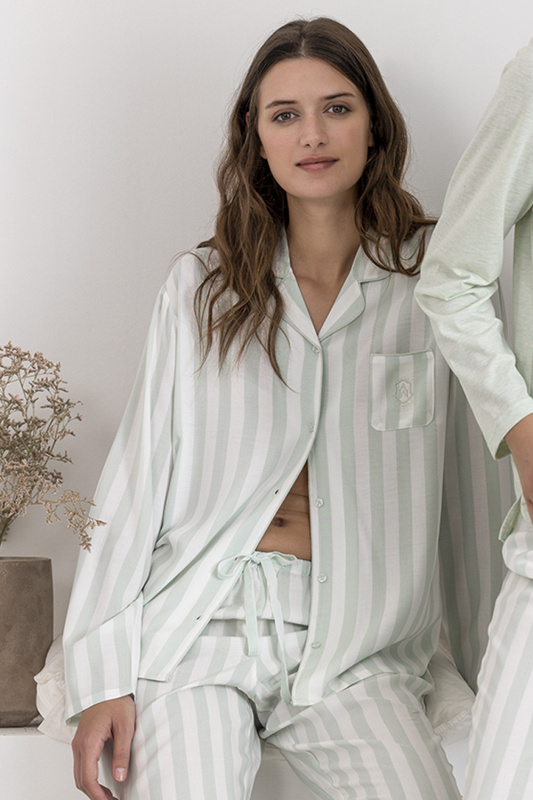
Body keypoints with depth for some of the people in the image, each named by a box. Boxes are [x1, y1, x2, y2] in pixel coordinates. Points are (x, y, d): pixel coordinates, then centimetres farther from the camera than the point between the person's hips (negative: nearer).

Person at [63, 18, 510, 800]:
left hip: (352, 647, 0)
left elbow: (475, 487, 7)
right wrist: (102, 677, -1)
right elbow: (138, 477, 5)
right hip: (199, 624, 0)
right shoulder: (201, 287, 7)